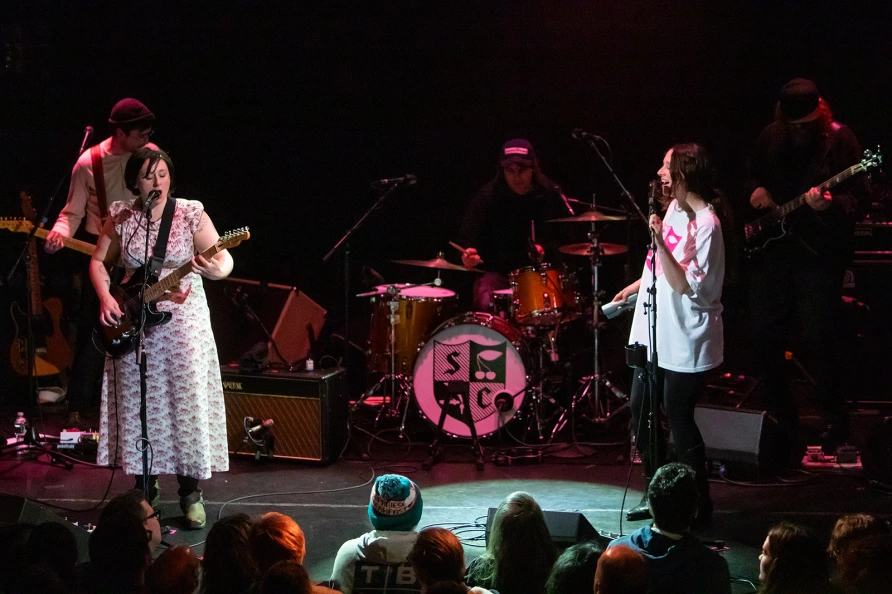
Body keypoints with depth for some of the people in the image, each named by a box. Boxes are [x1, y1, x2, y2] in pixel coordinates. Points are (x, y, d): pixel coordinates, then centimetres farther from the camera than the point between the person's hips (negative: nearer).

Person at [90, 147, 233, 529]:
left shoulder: (191, 214, -5)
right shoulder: (120, 218, 3)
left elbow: (224, 260, -9)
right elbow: (99, 261, 12)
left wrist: (216, 268, -32)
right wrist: (105, 298, -4)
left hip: (183, 320, -2)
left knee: (187, 403, -6)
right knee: (137, 405, 6)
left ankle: (190, 492, 4)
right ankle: (145, 484, 21)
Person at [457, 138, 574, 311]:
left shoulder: (551, 193, 1)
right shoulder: (487, 196, -3)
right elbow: (468, 237, 0)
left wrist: (547, 250, -11)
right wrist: (469, 254, -23)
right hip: (497, 272, -1)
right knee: (485, 305, -31)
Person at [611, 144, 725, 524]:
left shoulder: (705, 224, -20)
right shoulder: (675, 209, 7)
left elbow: (687, 286, -25)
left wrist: (660, 243, -32)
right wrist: (635, 287, 25)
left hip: (684, 342, -10)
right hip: (655, 335, 10)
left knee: (678, 421, -2)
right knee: (641, 414, 15)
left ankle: (699, 506, 10)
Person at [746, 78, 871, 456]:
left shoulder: (839, 141, -10)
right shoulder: (771, 137, 6)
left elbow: (860, 201, -13)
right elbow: (753, 171, 25)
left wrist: (829, 207, -32)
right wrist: (756, 189, 3)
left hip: (819, 254, -5)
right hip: (773, 249, 5)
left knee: (818, 339, -6)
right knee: (764, 334, 9)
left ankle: (835, 419, 11)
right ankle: (779, 415, 27)